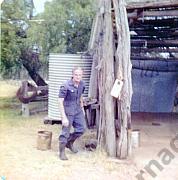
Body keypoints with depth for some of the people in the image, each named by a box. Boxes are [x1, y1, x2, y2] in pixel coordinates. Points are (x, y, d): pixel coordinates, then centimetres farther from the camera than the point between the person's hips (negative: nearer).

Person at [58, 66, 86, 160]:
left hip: (77, 110, 7)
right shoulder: (66, 86, -22)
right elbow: (60, 102, -21)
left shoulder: (82, 84, -1)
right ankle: (62, 152, 16)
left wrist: (82, 108, 19)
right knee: (65, 132, -1)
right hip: (68, 111, -7)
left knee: (81, 128, 11)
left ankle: (69, 143, 34)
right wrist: (64, 117, -24)